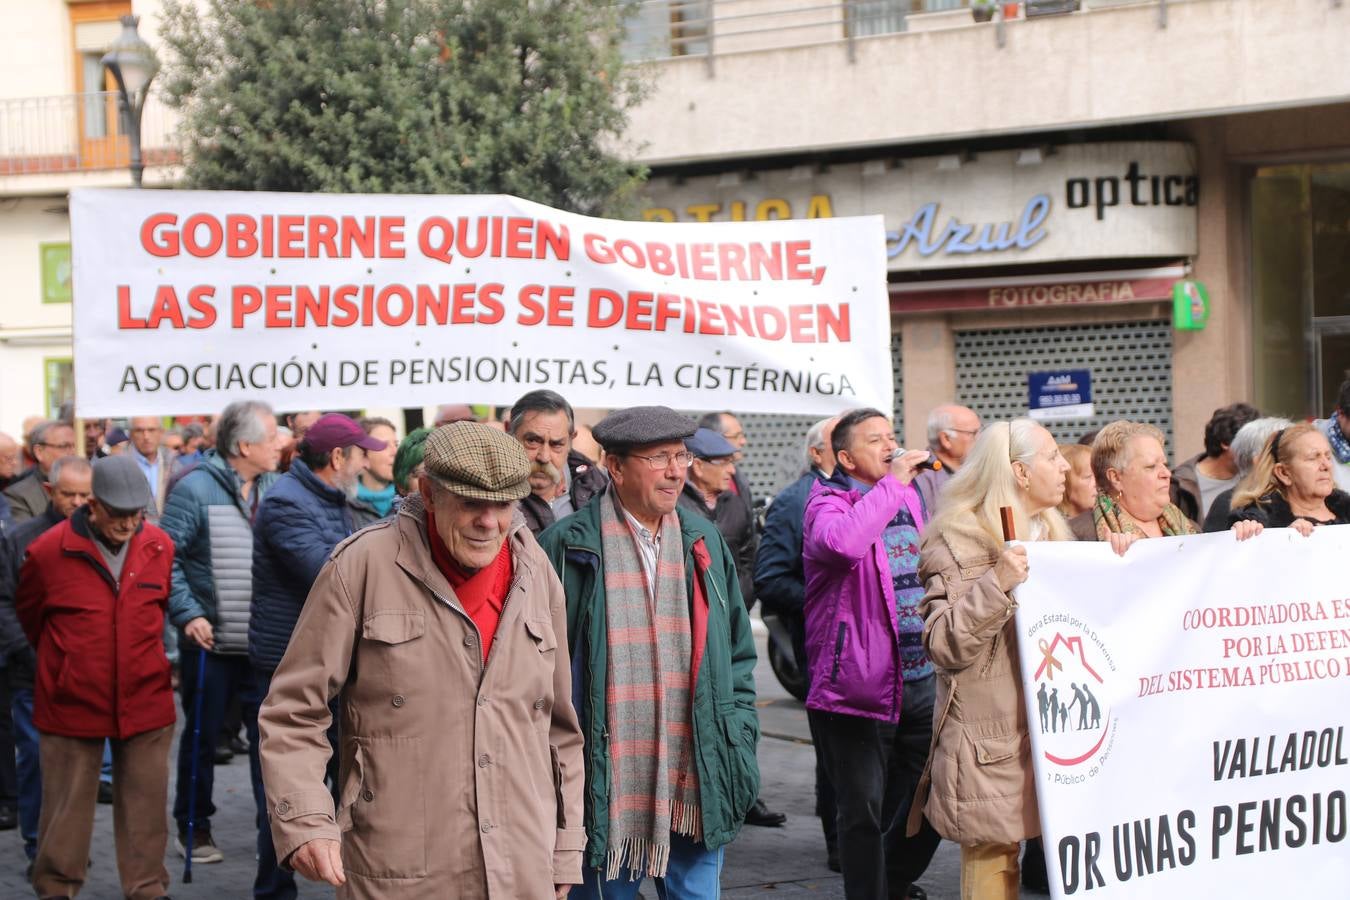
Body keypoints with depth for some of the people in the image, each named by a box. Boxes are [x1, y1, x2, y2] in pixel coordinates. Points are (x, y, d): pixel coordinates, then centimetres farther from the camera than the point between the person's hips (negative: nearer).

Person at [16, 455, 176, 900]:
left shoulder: (161, 547, -2)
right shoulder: (48, 551, -11)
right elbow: (28, 613, 8)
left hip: (145, 701, 2)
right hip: (72, 701, -2)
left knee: (145, 805, 8)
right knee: (66, 808, 8)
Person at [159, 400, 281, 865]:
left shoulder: (274, 488, 4)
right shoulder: (196, 489, -12)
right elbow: (166, 557, -12)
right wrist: (187, 615, -18)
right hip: (210, 638, -4)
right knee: (203, 735, 8)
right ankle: (193, 826, 20)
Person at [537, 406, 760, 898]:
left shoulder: (703, 540, 11)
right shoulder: (568, 547, -5)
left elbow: (739, 652, 17)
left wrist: (739, 743, 8)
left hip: (696, 785, 4)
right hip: (609, 791, -4)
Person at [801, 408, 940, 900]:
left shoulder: (909, 496, 14)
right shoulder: (827, 504, -9)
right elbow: (843, 543, -34)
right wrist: (892, 484, -24)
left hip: (921, 678, 7)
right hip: (860, 683, -7)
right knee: (864, 813, -1)